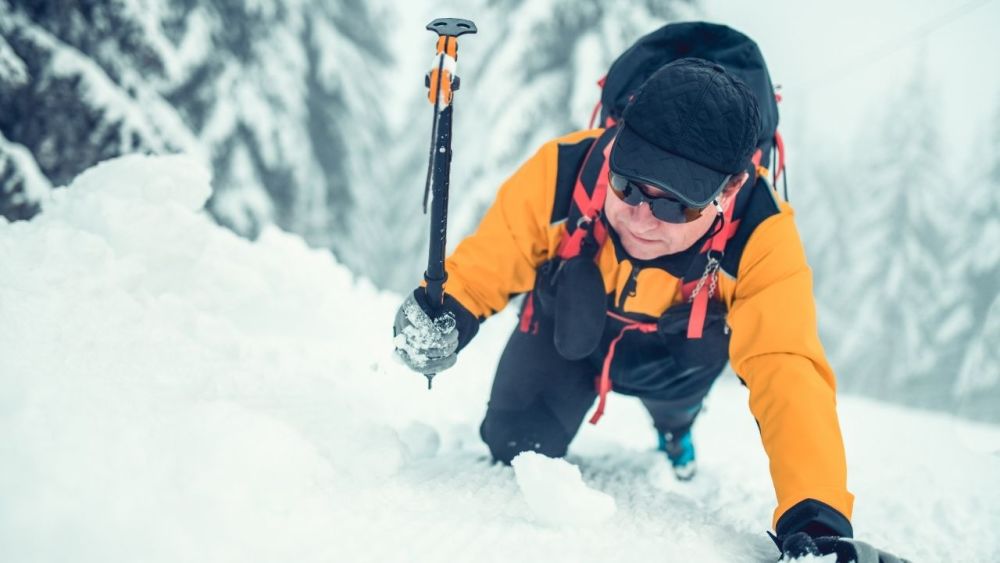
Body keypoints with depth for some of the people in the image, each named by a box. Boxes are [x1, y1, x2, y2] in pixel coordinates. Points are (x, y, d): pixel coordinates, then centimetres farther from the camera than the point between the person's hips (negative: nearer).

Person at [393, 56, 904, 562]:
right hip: (567, 322, -1)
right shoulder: (558, 173, -41)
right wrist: (443, 313, -48)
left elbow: (789, 375, -48)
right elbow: (486, 261, -25)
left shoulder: (760, 239, -43)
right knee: (515, 448, -3)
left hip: (679, 347, 2)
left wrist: (815, 517, -60)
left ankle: (674, 424, 28)